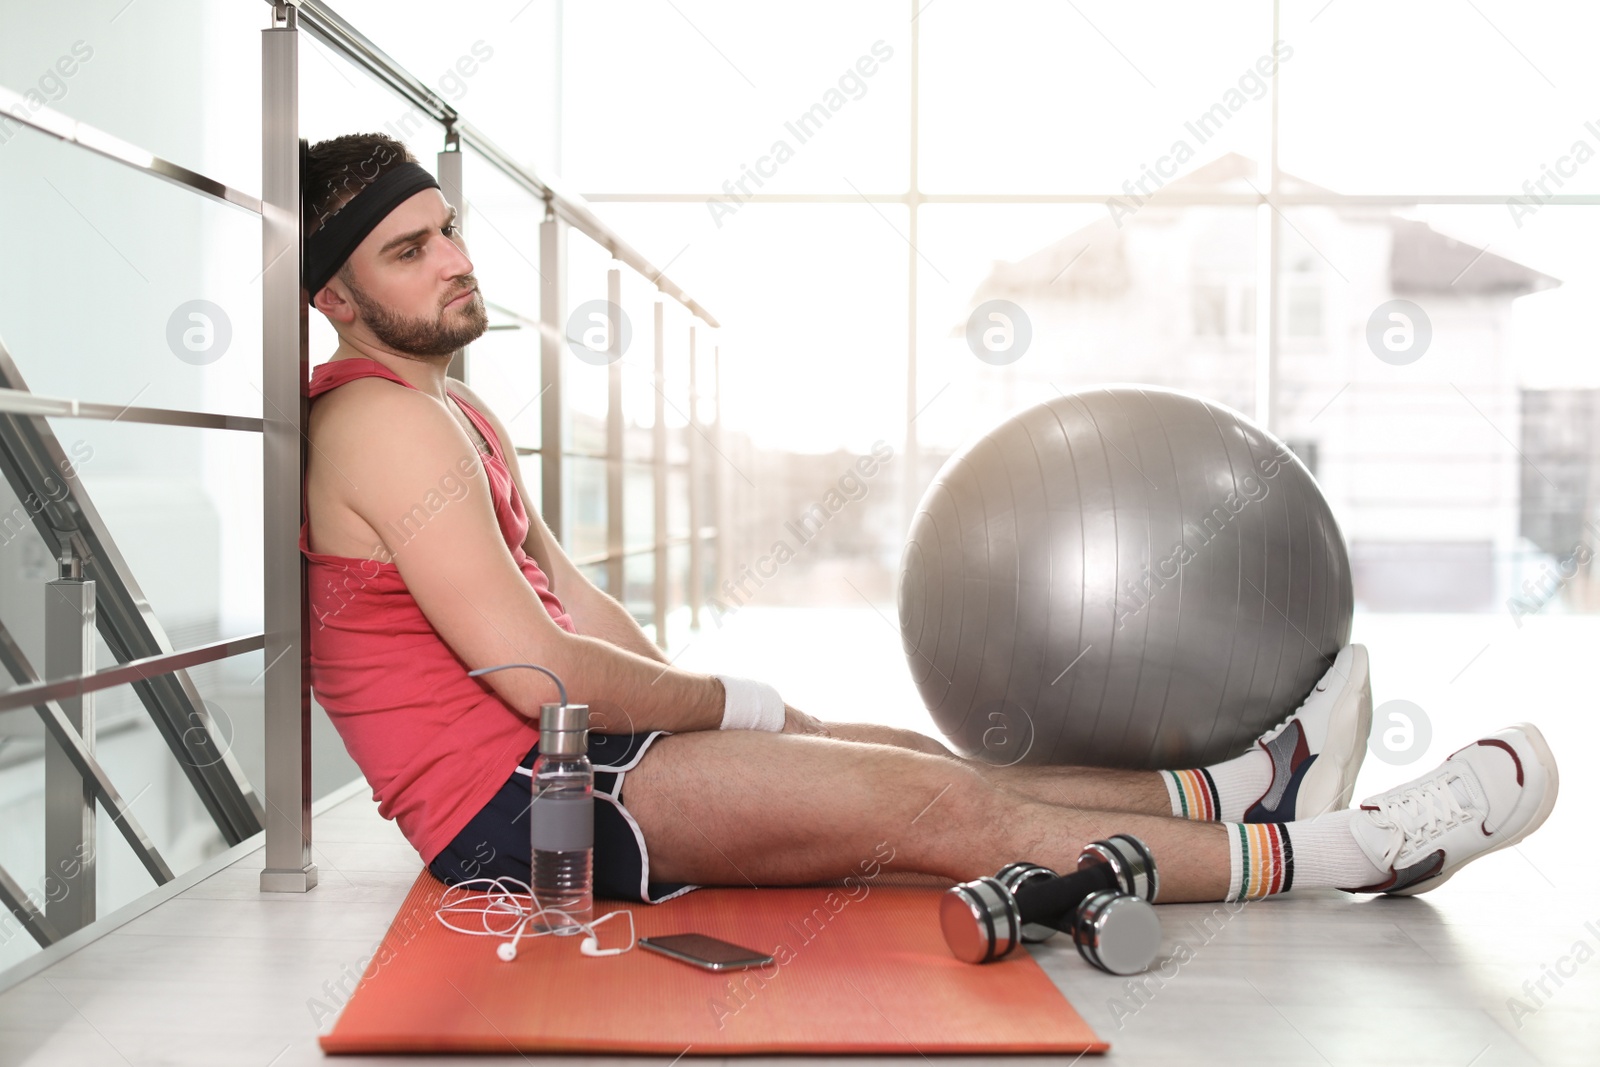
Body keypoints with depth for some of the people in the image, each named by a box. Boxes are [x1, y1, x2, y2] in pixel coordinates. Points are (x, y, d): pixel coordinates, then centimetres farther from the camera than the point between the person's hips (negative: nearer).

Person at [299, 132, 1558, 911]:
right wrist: (734, 705, -8)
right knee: (929, 804, -11)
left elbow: (576, 607, 17)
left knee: (913, 759, 6)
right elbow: (538, 670, -22)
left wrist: (704, 719, 6)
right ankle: (1346, 852, -3)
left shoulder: (457, 413, 16)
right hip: (509, 798, -10)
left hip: (551, 749, 10)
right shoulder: (383, 423, -17)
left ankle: (1241, 789, 15)